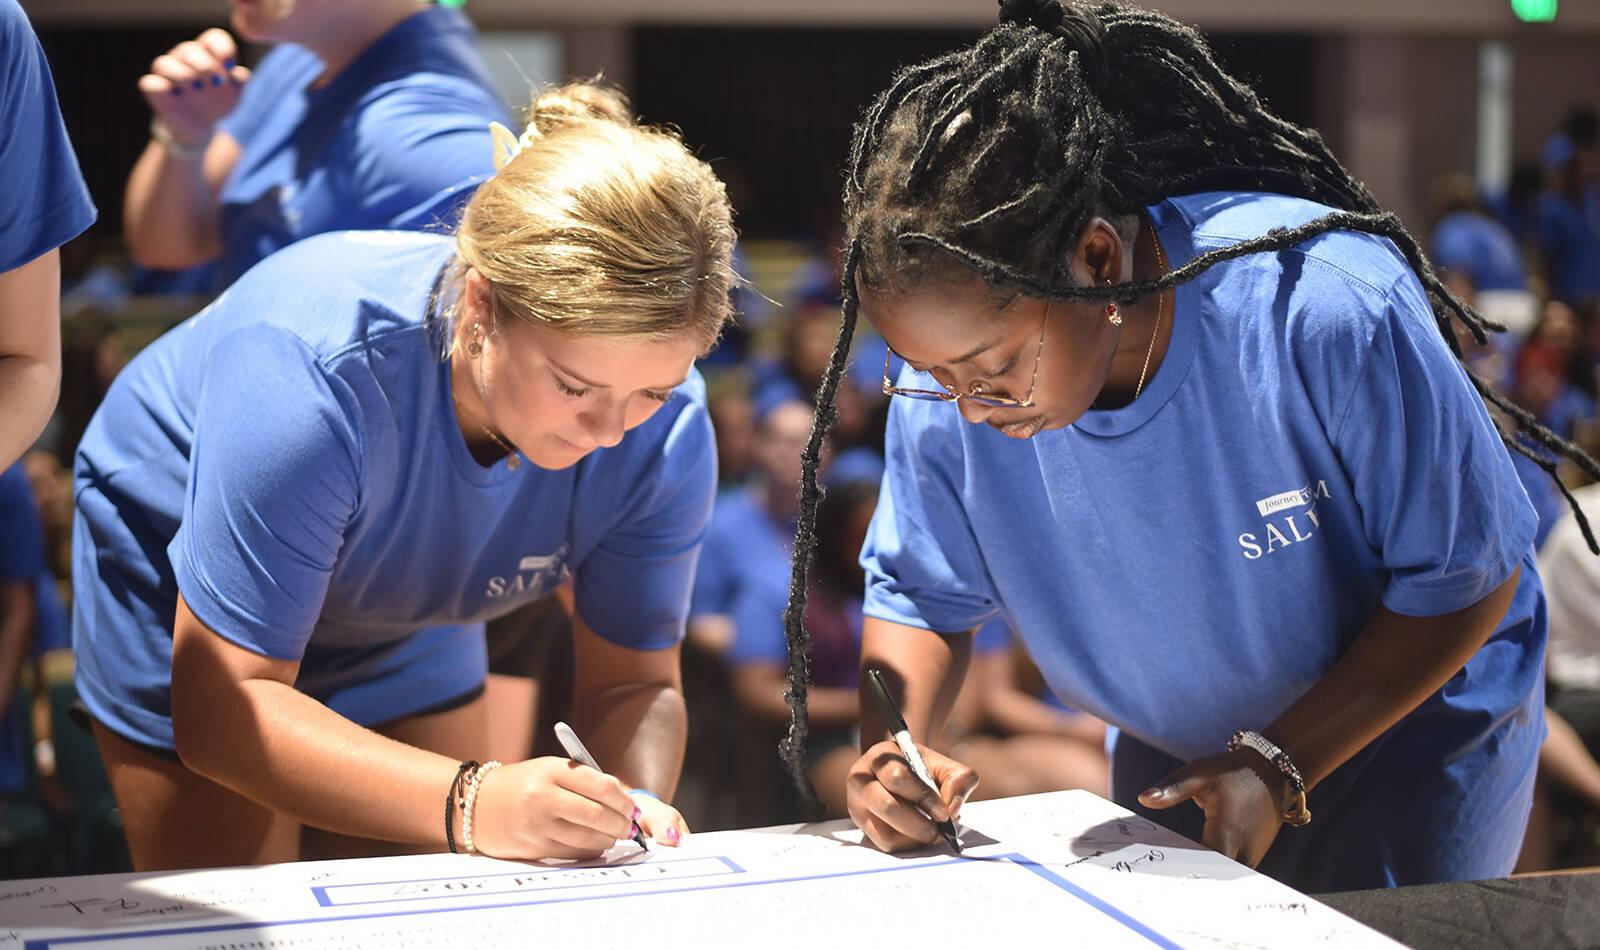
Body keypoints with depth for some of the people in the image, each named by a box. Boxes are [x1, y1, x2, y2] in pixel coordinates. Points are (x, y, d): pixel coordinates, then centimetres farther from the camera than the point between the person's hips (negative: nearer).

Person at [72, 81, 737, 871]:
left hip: (408, 622, 4)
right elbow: (219, 712, -43)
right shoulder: (307, 373, -44)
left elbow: (633, 683, -18)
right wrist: (471, 805, -55)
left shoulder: (664, 434, -30)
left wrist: (634, 807, -42)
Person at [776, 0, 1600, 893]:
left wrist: (1282, 769, -28)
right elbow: (920, 591, -5)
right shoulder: (950, 380, -22)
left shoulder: (1328, 315, -36)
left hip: (1414, 717, -4)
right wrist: (889, 746, -26)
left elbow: (1464, 579, -23)